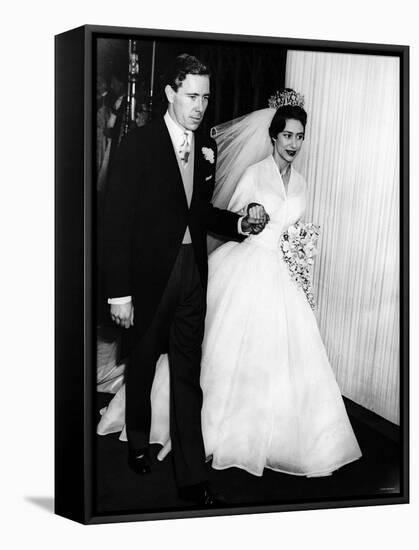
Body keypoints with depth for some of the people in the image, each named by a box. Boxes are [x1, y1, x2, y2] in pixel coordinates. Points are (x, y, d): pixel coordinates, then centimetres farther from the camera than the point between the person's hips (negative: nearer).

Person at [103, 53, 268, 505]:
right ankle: (138, 443, 44)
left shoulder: (207, 147, 6)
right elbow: (116, 221, -12)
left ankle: (191, 476, 19)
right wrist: (120, 291, -16)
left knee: (188, 375, 7)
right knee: (142, 365, 17)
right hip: (149, 274, -3)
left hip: (192, 272, 4)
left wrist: (241, 223, -5)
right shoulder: (138, 145, -10)